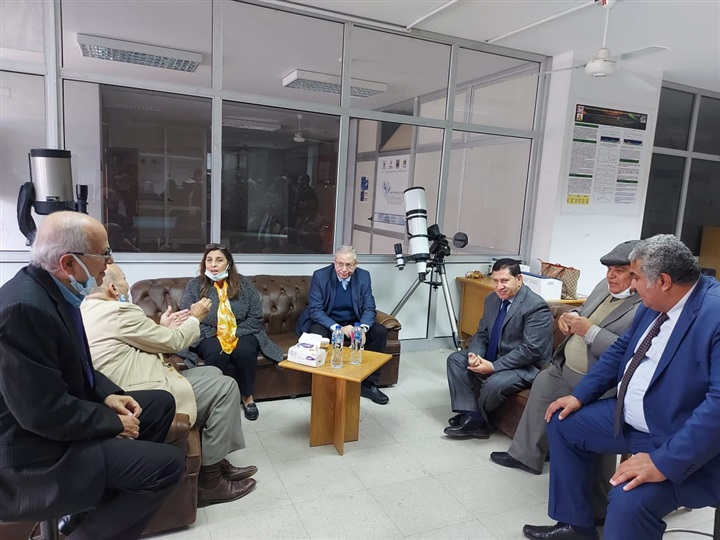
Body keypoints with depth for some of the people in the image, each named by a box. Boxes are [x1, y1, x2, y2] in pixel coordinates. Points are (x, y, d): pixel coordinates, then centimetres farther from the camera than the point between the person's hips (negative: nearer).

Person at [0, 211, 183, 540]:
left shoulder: (52, 288, 1)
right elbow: (45, 414, -28)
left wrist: (108, 394, 0)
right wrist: (114, 422, -14)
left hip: (64, 415, 10)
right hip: (39, 452, -10)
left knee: (162, 403, 16)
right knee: (168, 464, -16)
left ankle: (91, 511, 20)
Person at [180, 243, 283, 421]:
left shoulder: (244, 284, 1)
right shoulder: (194, 285, 0)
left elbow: (255, 317, -1)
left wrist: (235, 333, -14)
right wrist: (214, 334, -17)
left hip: (241, 334, 1)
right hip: (208, 336, -1)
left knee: (245, 351, -31)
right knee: (216, 352, -34)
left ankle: (248, 397, -9)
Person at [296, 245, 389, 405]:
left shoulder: (364, 276, -6)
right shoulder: (320, 275, -15)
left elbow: (369, 308, -6)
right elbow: (315, 309, -20)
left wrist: (363, 328, -29)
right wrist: (337, 328, -34)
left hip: (353, 322, 4)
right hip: (326, 322, -3)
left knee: (380, 332, -17)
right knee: (317, 334, -35)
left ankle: (368, 384, -5)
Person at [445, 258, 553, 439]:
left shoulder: (537, 306, -20)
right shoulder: (492, 300, 4)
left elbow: (531, 349, -25)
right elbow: (481, 334, 9)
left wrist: (493, 367, -25)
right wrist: (475, 355, -14)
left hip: (526, 366, -8)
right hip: (493, 358, 8)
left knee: (494, 384, -33)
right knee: (455, 359, -4)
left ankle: (477, 417, 0)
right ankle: (471, 417, -12)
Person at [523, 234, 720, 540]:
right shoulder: (655, 303, 1)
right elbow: (622, 350, 13)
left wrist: (664, 462, -32)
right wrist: (580, 395, 7)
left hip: (681, 445, -9)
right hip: (627, 417, 9)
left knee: (629, 500, -30)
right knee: (563, 424, 12)